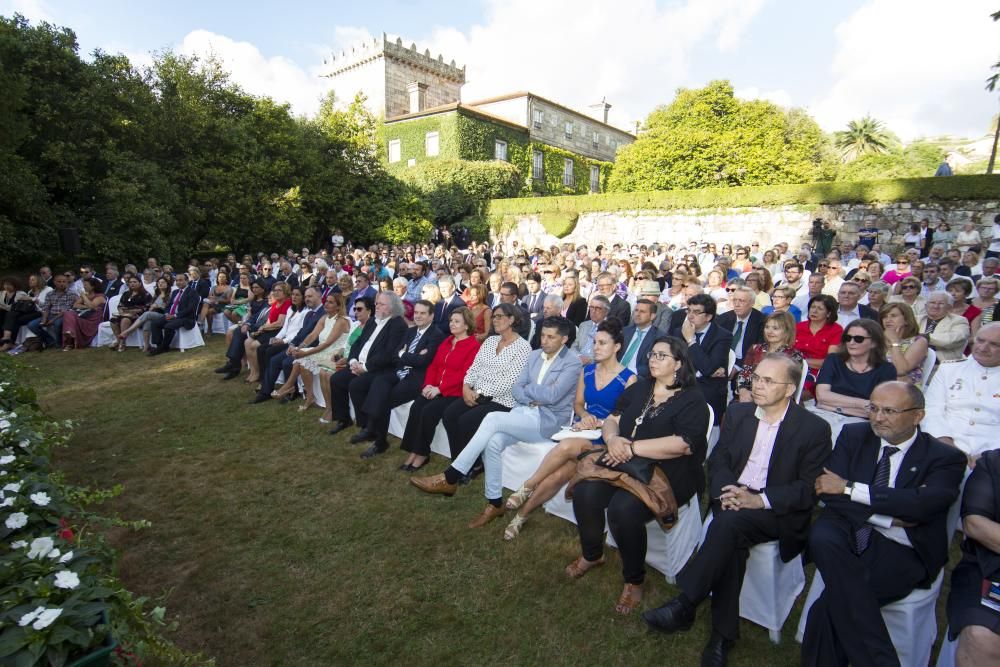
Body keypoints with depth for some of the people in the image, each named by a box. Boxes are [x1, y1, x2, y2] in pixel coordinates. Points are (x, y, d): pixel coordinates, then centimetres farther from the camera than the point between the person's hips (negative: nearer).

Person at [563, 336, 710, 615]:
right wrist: (613, 438, -12)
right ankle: (591, 554, 10)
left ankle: (634, 581, -2)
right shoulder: (639, 389, 14)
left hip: (667, 473, -5)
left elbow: (682, 444, -18)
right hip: (625, 462, 5)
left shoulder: (692, 400, -4)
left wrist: (632, 447, -19)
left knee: (623, 509, -31)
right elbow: (611, 419, 12)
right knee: (585, 492, -20)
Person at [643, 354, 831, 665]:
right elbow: (718, 460, 7)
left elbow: (809, 488, -8)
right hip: (733, 498, 3)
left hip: (779, 512, -3)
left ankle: (684, 605, -24)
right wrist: (726, 491, -14)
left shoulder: (814, 428, -4)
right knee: (732, 538, -29)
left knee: (730, 522, -33)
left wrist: (760, 500, -23)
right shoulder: (738, 413, 8)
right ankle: (724, 633, -17)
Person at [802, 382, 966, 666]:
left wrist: (850, 488, -15)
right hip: (850, 530, 3)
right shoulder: (854, 435, 9)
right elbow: (827, 489, -2)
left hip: (899, 550, -2)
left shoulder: (946, 458, 2)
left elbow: (922, 504, -17)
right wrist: (888, 515, -11)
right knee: (822, 536, -34)